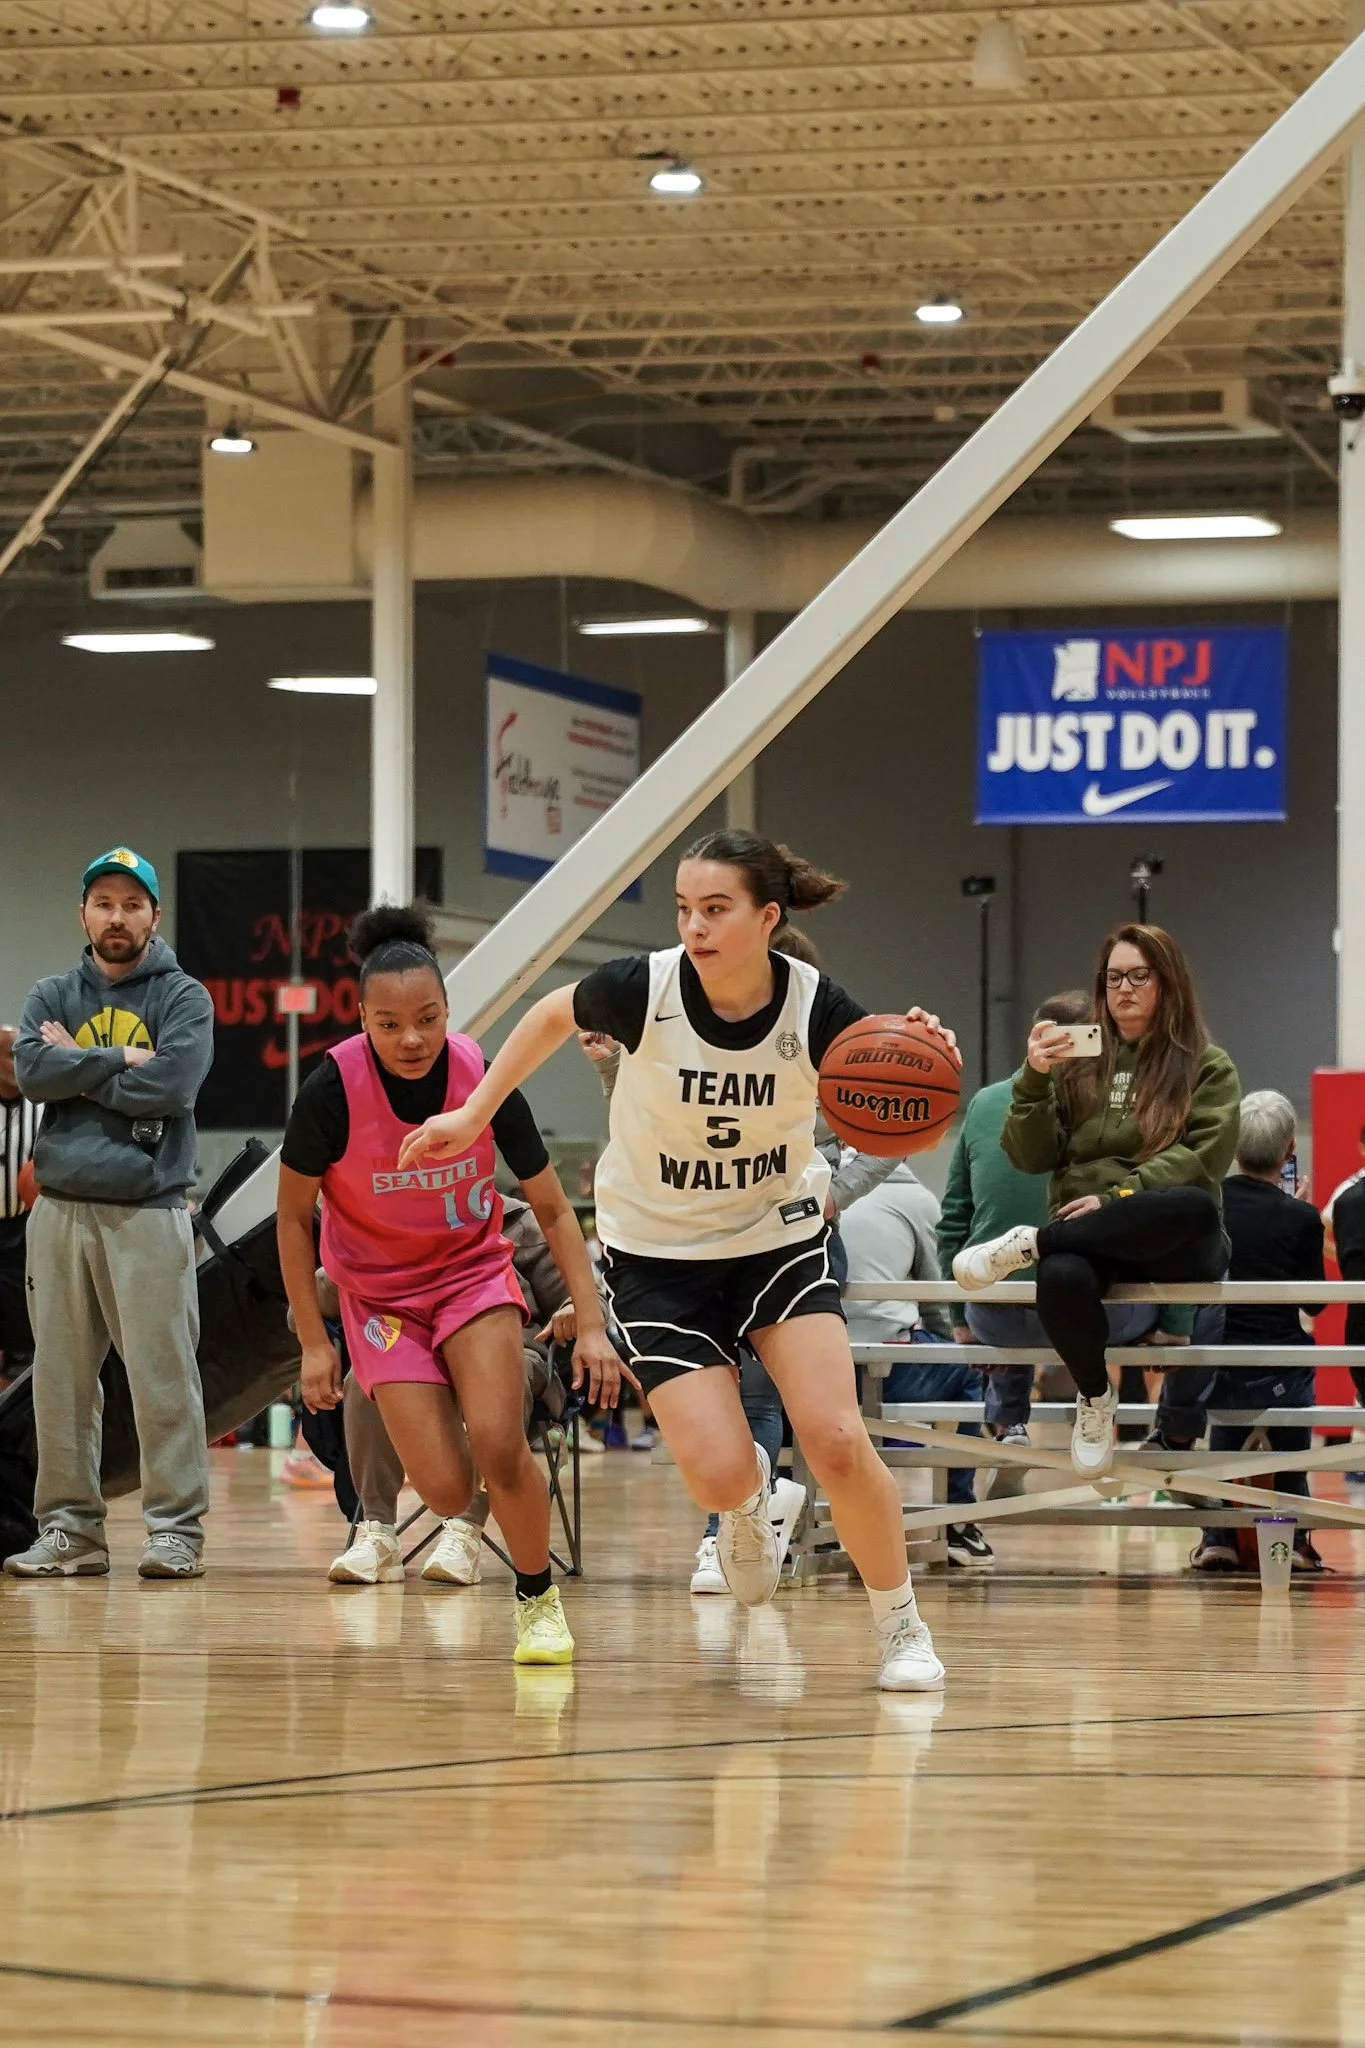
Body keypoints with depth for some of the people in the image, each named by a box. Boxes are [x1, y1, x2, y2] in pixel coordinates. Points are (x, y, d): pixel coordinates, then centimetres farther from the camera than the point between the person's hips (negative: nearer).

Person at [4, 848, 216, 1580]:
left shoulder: (183, 998, 4)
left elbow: (172, 1084, -12)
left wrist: (79, 1068, -4)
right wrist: (121, 1061, -9)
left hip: (149, 1211, -4)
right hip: (61, 1210, 4)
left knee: (163, 1377, -7)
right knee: (60, 1379, 4)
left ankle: (176, 1531, -4)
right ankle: (68, 1529, 9)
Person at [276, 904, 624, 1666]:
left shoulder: (483, 1077, -19)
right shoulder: (333, 1089, -23)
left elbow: (553, 1209, -7)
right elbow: (294, 1215, -7)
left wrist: (593, 1325, -14)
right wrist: (314, 1342, -7)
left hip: (474, 1271, 1)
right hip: (380, 1293, 0)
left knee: (497, 1444, -23)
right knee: (447, 1489, -12)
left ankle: (540, 1597, 3)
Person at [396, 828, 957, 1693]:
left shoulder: (815, 1007, -19)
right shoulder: (644, 989, -21)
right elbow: (553, 1014, 1)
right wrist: (473, 1115, 5)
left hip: (778, 1234, 0)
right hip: (658, 1254, 0)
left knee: (836, 1441, -18)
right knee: (719, 1476, -15)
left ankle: (902, 1627, 4)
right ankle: (749, 1500, 25)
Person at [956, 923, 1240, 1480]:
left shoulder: (1207, 1067, 11)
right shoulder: (1077, 1062, 16)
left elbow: (1204, 1158, -4)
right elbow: (1031, 1158, 9)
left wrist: (1117, 1199, -15)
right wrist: (1034, 1079, -7)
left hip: (1169, 1240, -1)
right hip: (1087, 1238, 1)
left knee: (1193, 1206, -39)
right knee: (1060, 1278, -38)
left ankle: (1030, 1242, -22)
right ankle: (1094, 1396, -8)